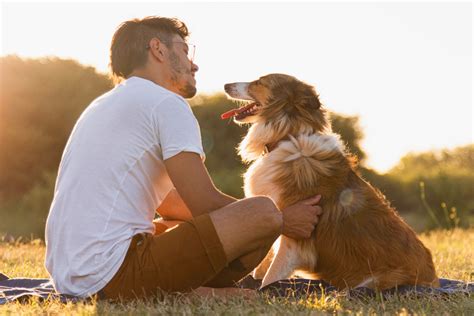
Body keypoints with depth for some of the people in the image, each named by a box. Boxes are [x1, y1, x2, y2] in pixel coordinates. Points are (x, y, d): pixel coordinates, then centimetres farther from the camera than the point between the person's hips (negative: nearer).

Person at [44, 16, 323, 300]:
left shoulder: (105, 105, 24)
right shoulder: (166, 103, -4)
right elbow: (206, 204, -8)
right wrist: (283, 221, 7)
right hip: (115, 274, -10)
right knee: (263, 213, -12)